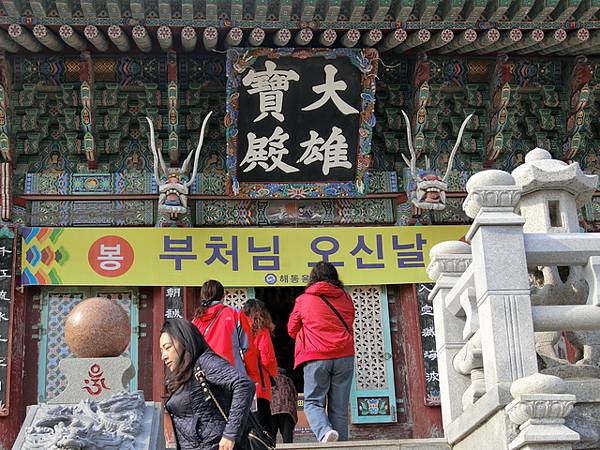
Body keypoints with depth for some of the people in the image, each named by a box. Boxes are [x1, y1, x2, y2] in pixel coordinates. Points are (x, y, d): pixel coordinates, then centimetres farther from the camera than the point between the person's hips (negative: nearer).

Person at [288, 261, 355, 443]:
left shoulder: (303, 300, 3)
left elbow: (292, 330, 14)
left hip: (316, 358, -3)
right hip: (344, 356, 3)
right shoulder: (346, 299, 11)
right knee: (339, 406, 7)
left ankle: (325, 431, -23)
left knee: (313, 401, 3)